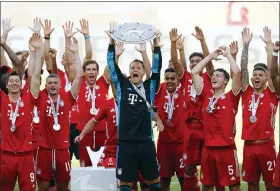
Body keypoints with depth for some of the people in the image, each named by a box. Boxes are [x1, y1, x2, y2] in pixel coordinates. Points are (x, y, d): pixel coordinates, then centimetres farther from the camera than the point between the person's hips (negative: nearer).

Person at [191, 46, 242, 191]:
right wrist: (211, 56, 12)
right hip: (208, 148, 4)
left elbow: (237, 72, -13)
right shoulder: (206, 95, 9)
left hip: (227, 147, -4)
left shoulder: (232, 97, -1)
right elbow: (194, 72, 10)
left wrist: (228, 54, 0)